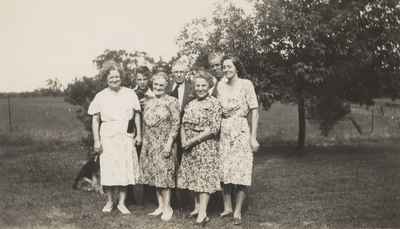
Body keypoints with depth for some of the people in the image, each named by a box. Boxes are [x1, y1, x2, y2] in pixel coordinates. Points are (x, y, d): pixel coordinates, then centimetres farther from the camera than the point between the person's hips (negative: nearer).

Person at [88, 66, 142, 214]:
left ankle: (122, 203, 14)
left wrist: (138, 134, 3)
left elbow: (137, 114, 8)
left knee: (125, 169, 3)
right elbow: (95, 120, 2)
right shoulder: (100, 96, 1)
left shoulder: (130, 94, 4)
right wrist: (96, 141, -4)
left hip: (126, 137, 1)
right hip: (107, 137, -1)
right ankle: (109, 202, 17)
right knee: (108, 170, 0)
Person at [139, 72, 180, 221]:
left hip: (164, 144, -6)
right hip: (150, 145, 6)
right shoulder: (148, 103, 13)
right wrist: (144, 143, 10)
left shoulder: (172, 101, -5)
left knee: (164, 174, -5)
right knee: (154, 175, 8)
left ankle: (168, 207, 6)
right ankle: (160, 206, 18)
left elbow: (175, 124, -10)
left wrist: (169, 143, -16)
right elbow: (144, 125, 16)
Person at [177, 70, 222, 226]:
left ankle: (203, 213, -4)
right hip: (189, 147, 6)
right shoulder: (190, 104, 12)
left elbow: (214, 128, -15)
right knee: (193, 176, 10)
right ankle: (197, 207, 22)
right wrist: (184, 140, -7)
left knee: (204, 176, -6)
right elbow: (183, 125, 12)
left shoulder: (214, 103, -7)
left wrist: (193, 140, -16)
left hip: (206, 145, -6)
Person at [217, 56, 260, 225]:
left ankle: (237, 211, 4)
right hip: (224, 132, 4)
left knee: (242, 172, -4)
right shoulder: (221, 86, 8)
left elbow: (254, 110, -7)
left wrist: (253, 137, -11)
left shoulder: (246, 84, -5)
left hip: (241, 131, -4)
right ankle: (227, 207, 18)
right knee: (224, 171, 6)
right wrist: (222, 112, 0)